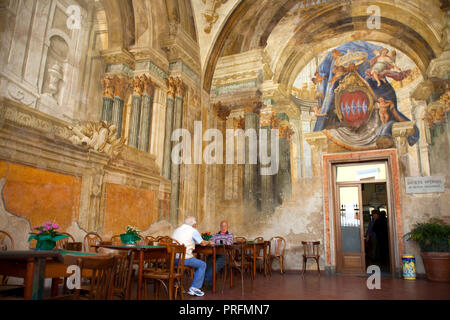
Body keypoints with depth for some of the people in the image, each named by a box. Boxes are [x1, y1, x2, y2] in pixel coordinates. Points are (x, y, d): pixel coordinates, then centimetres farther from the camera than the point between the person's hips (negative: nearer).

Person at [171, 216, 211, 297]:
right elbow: (202, 243, 4)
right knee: (202, 265, 10)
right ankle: (194, 288, 6)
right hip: (184, 259, -7)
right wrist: (208, 242, 25)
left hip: (173, 258, 7)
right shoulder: (193, 231, -3)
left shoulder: (177, 230, 17)